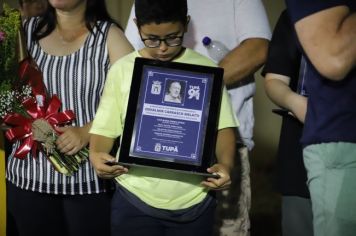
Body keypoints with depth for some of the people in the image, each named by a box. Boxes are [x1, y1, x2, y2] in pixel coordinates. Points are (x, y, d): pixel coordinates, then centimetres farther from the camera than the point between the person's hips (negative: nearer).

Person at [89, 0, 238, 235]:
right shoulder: (122, 70, 4)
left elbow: (223, 127, 2)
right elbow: (105, 127, 5)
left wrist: (225, 163, -16)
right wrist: (96, 155, -15)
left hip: (193, 201, 0)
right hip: (135, 200, 0)